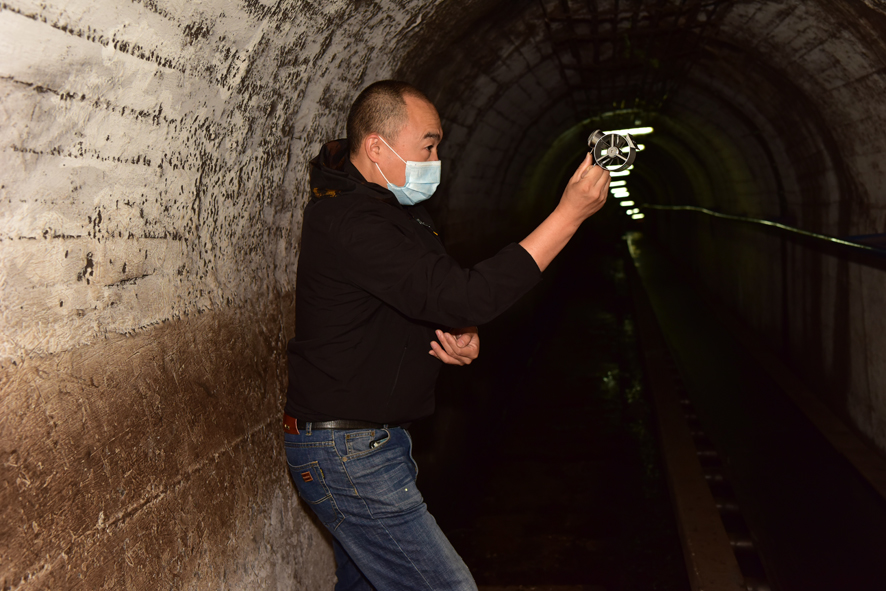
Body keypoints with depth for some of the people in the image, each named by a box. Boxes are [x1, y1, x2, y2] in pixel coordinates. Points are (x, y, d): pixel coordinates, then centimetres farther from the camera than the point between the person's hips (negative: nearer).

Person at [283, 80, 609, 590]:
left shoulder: (400, 208, 11)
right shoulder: (349, 220, -23)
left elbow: (439, 298, 18)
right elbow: (463, 297, -32)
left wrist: (466, 336, -6)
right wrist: (570, 213, -29)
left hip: (374, 438, 10)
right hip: (347, 453, -10)